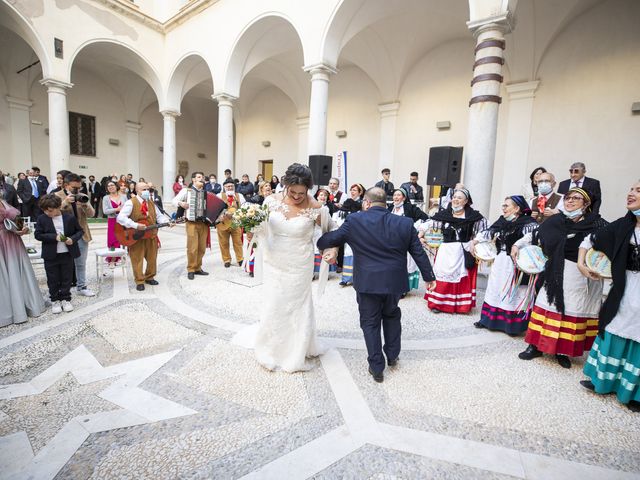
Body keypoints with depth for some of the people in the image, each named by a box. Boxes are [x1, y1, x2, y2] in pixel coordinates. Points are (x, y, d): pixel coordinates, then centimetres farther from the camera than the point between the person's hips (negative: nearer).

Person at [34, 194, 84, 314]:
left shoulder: (70, 218, -4)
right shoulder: (42, 219, -3)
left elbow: (80, 231, 5)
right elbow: (38, 235, -5)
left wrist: (73, 239, -14)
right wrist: (54, 237, -19)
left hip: (67, 254, 0)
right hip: (51, 255, 0)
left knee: (66, 278, 10)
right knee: (53, 280, 9)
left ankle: (66, 299, 24)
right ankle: (55, 301, 24)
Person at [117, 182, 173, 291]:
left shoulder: (151, 203, 13)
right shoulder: (131, 202, -9)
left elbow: (159, 216, 13)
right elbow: (120, 217, -19)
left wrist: (167, 222, -7)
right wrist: (136, 226, -27)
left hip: (151, 235, 6)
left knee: (152, 258, 12)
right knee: (137, 259, 1)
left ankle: (149, 277, 29)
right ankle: (139, 281, 13)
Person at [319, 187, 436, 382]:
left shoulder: (355, 220, -11)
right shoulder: (405, 223, -2)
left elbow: (332, 238, -3)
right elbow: (419, 253, 3)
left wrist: (317, 242, 18)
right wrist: (429, 277, 15)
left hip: (368, 283, -3)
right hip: (395, 282, 3)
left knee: (370, 322, 13)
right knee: (391, 315, 27)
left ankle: (377, 368, 21)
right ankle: (392, 355, 38)